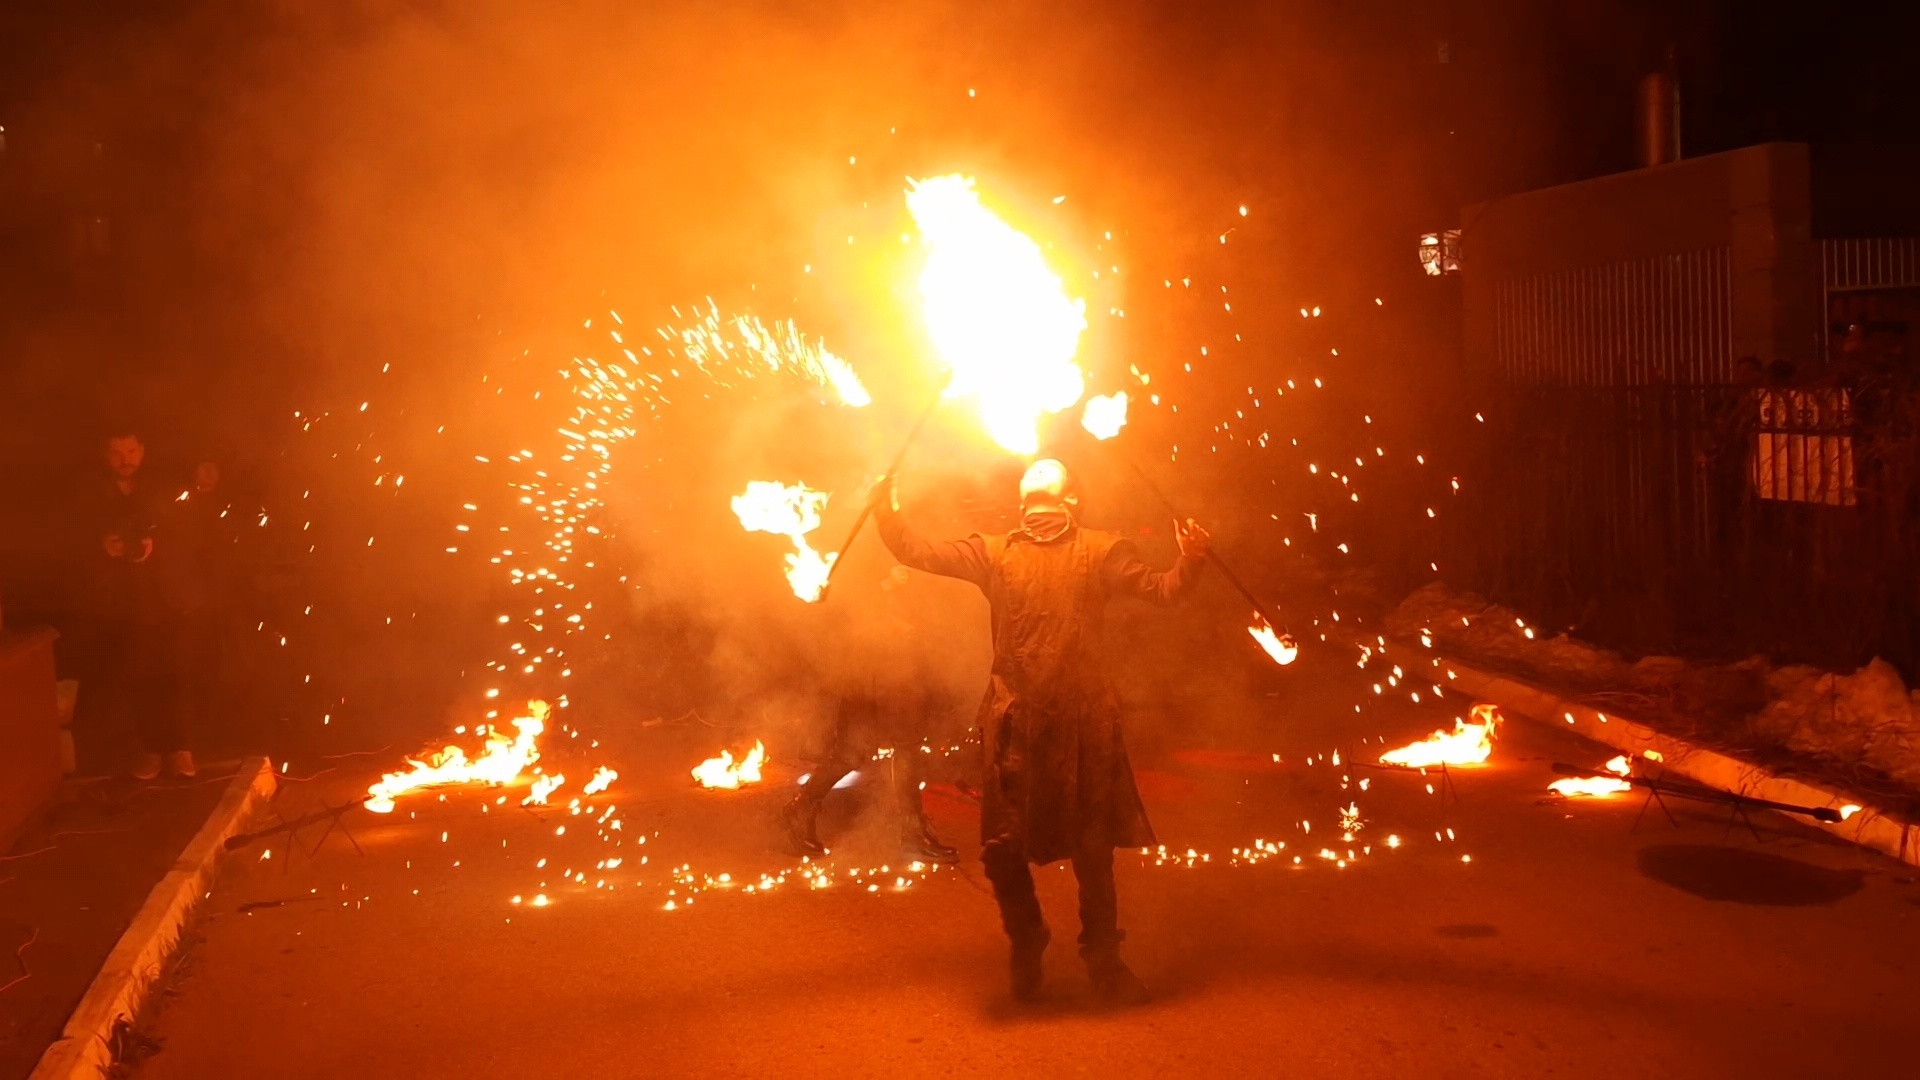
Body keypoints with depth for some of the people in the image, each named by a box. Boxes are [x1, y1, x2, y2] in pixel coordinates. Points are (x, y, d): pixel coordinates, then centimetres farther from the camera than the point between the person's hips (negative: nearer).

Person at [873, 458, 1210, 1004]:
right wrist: (888, 515, -9)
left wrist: (1189, 561, -22)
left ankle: (1104, 959, 25)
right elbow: (922, 553, 6)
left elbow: (1159, 588, -3)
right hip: (1013, 719, 1)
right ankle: (1026, 945, 28)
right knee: (1002, 846, 2)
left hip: (1083, 718, -1)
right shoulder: (995, 553, 11)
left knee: (1093, 846, 7)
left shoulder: (1100, 551, 7)